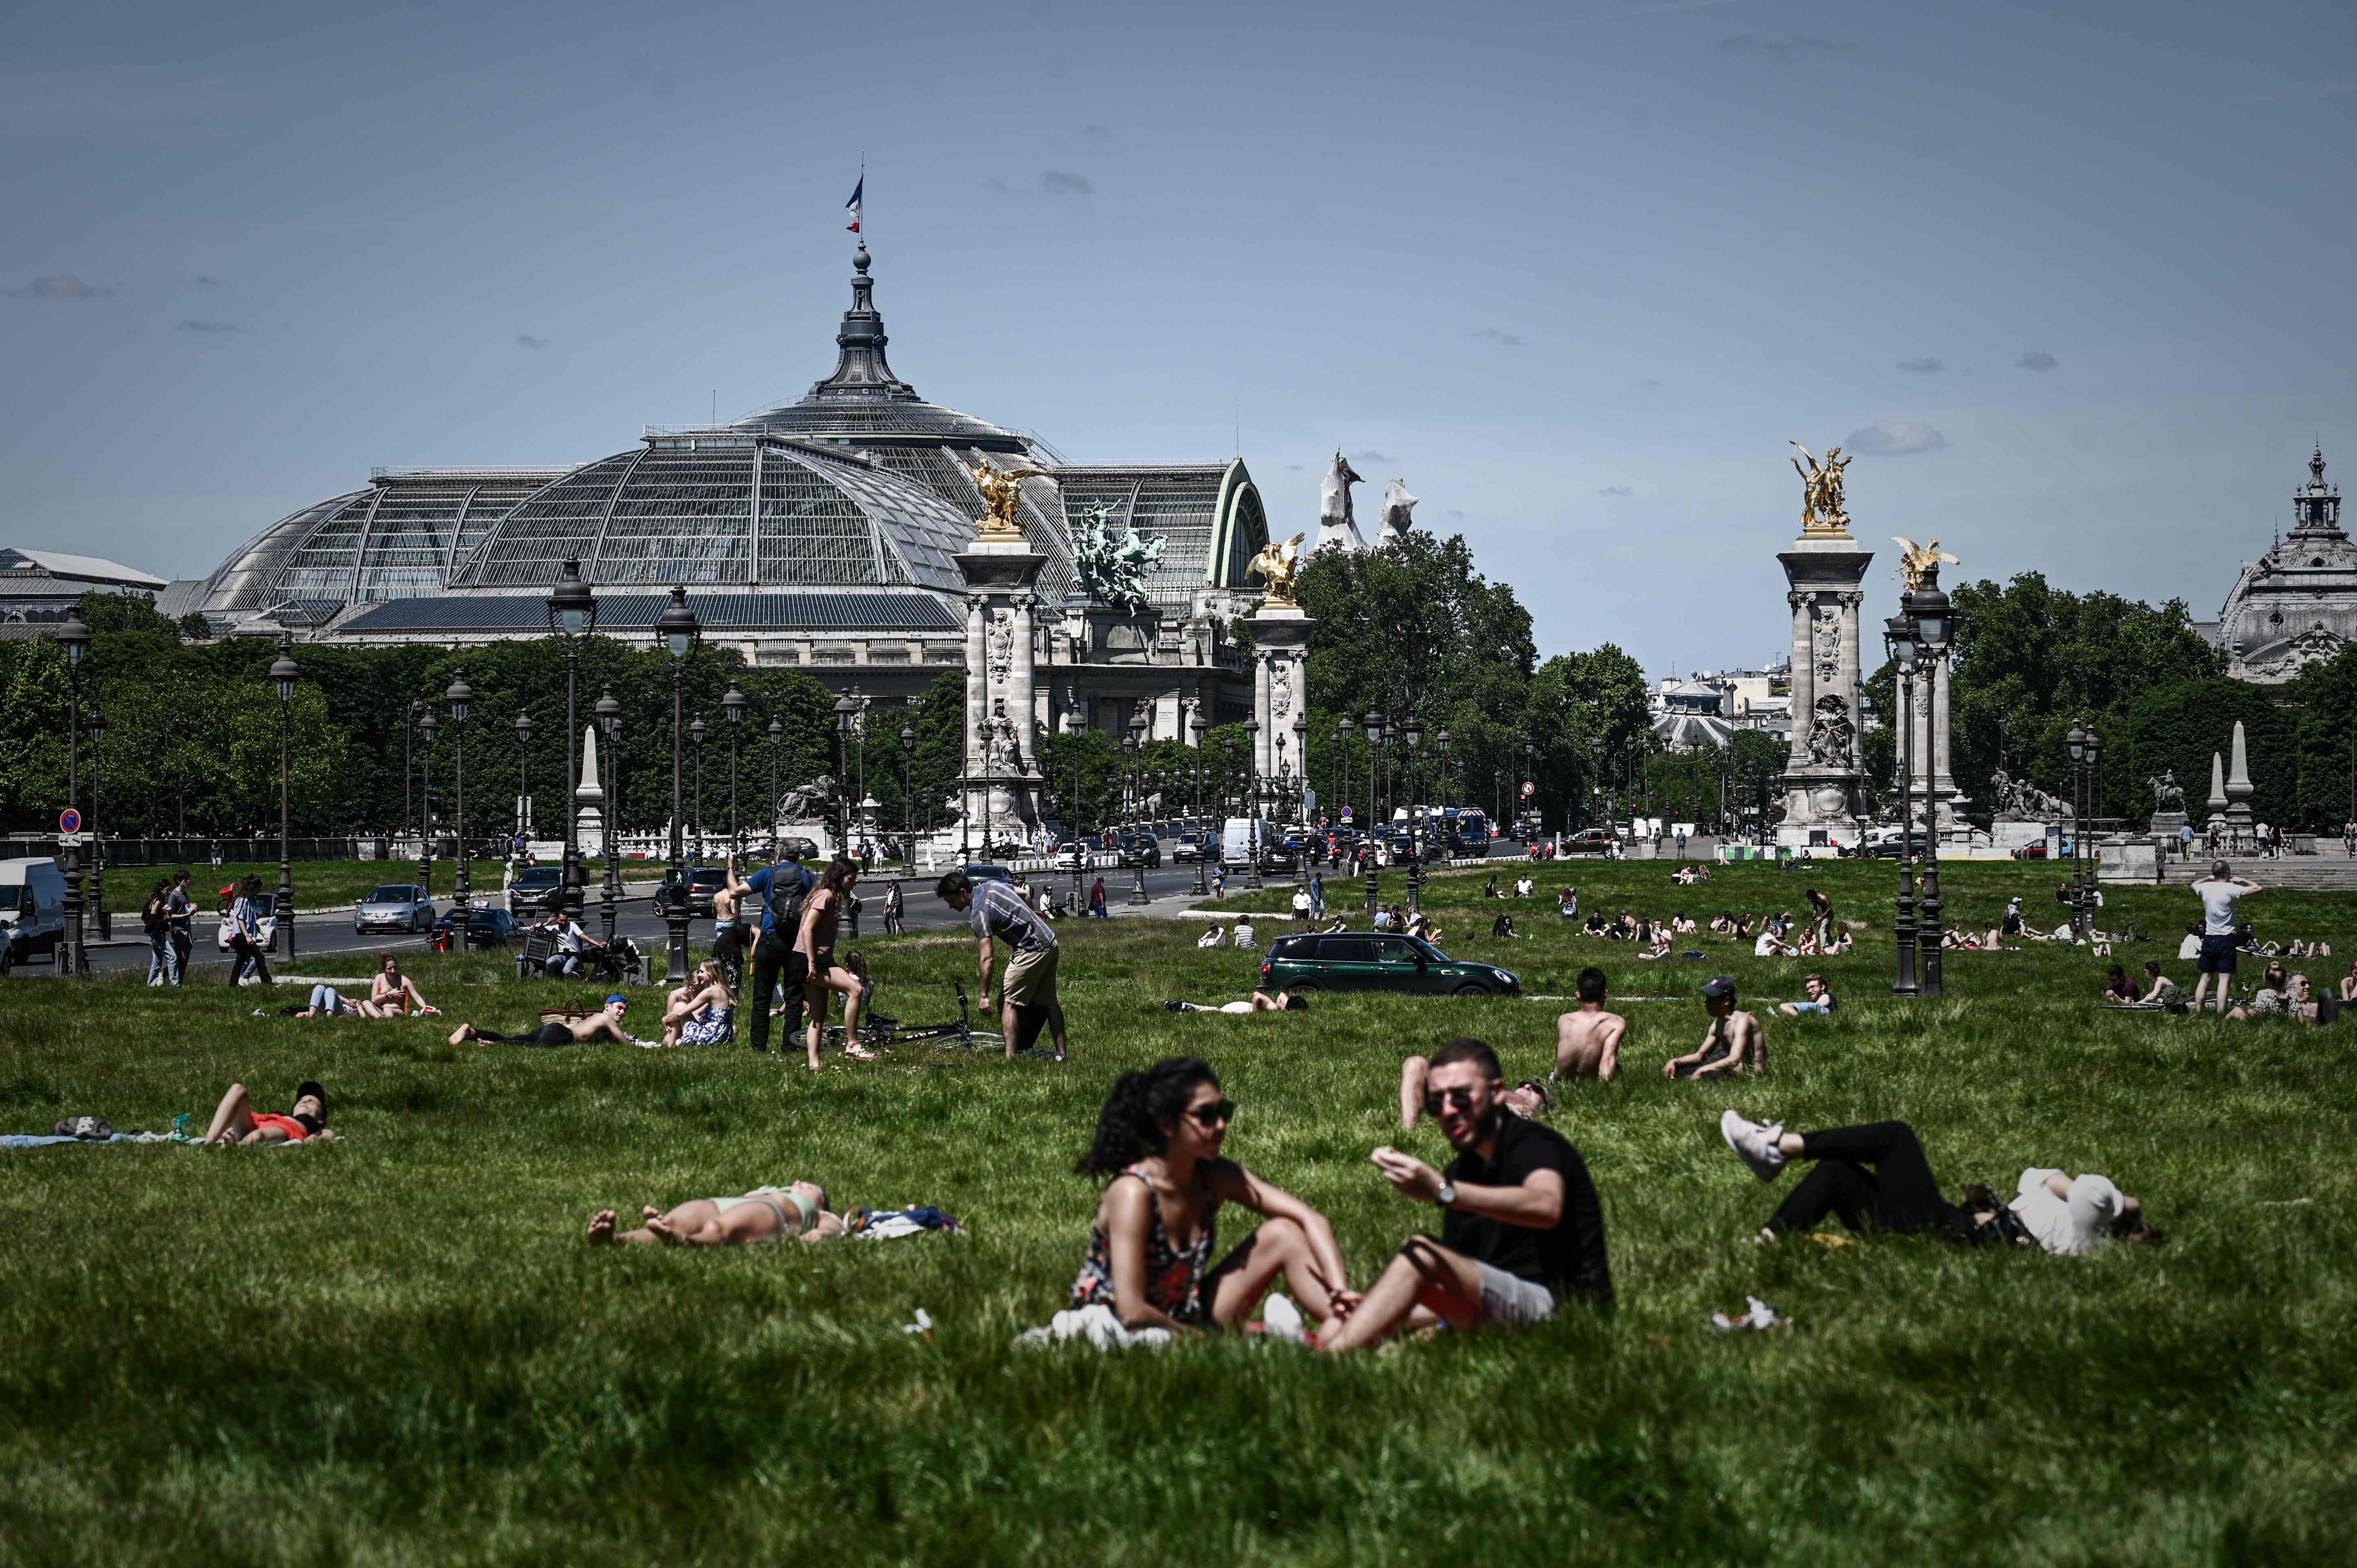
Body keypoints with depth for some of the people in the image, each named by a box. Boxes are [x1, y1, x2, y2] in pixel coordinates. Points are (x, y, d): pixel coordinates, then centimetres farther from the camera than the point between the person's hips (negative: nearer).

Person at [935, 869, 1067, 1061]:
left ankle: (1009, 1058, -15)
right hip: (1050, 941, 10)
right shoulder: (991, 886, 6)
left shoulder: (980, 913, -20)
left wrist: (984, 996, -21)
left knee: (1008, 1002, -8)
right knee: (1048, 1002, 16)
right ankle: (1061, 1053, 19)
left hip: (1032, 950, -10)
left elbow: (988, 958, -24)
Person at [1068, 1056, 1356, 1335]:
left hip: (1184, 1320, 7)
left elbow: (1311, 1220, -7)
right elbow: (1132, 1313, -31)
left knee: (1284, 1234, -6)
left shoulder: (1218, 1176, -4)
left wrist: (1340, 1290, -23)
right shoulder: (1133, 1191, -25)